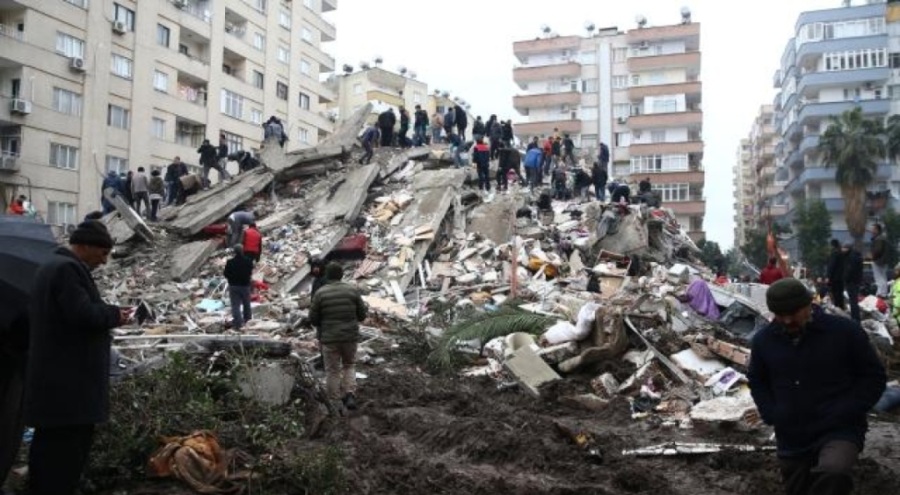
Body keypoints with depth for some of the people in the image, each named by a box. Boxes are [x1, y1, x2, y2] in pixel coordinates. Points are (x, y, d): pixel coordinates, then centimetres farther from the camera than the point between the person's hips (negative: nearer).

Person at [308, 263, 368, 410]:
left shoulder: (320, 293, -9)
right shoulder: (352, 290, -5)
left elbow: (313, 318, -3)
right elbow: (362, 314, 0)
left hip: (330, 338, -1)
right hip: (350, 336, 2)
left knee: (332, 371, 10)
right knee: (349, 366, 20)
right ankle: (350, 395, 3)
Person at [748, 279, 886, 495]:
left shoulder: (845, 331, -9)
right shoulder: (764, 340, 1)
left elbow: (874, 377, -1)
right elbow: (757, 382, 17)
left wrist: (844, 415, -11)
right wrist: (771, 416, 0)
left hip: (839, 431, -4)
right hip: (791, 438, 4)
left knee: (833, 473, -36)